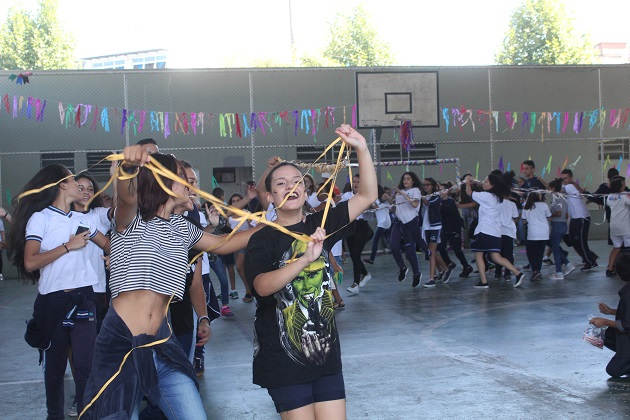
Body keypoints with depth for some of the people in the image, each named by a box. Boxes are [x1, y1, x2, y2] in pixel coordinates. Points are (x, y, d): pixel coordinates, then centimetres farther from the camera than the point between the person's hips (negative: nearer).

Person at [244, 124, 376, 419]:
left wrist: (361, 149, -12)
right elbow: (262, 286, -26)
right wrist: (305, 259, -37)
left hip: (325, 350, 4)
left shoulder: (320, 224, 4)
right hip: (284, 358, -4)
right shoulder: (262, 240, -8)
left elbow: (367, 196, -1)